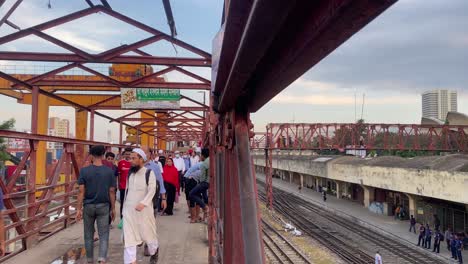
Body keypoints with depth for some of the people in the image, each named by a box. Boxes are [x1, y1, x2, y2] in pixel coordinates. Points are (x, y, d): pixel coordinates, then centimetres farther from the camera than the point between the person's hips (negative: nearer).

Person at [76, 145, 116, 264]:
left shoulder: (84, 171, -6)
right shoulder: (109, 171, -4)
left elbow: (81, 191, -7)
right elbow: (111, 192, -2)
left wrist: (79, 209, -2)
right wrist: (113, 208, 7)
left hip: (88, 206, 1)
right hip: (103, 206, 0)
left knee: (89, 235, 16)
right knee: (103, 235, 4)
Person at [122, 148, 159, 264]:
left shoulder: (149, 173, -9)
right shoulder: (130, 173, 9)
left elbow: (152, 190, -18)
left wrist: (143, 203, -32)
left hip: (144, 210, -4)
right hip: (129, 209, 4)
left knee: (148, 232, 11)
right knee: (129, 236, -2)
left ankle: (154, 251, 39)